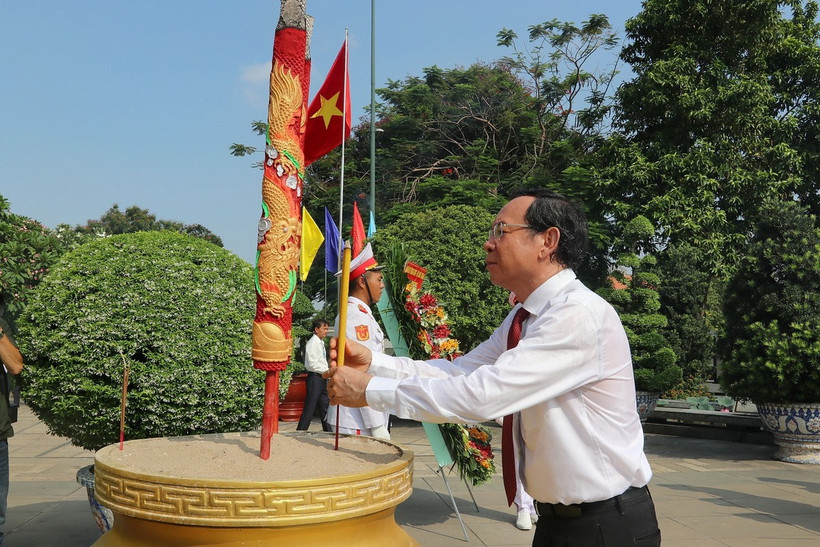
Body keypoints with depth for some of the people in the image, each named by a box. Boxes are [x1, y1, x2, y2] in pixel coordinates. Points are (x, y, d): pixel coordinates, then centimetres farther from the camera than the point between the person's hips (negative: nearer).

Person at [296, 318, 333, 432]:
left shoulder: (321, 343, 16)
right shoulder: (313, 343, -11)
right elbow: (313, 364, -18)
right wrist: (328, 371, -15)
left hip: (322, 378, 9)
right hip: (315, 377, -9)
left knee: (325, 405, 12)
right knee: (310, 407, -7)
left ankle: (328, 430, 19)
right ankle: (300, 431, -2)